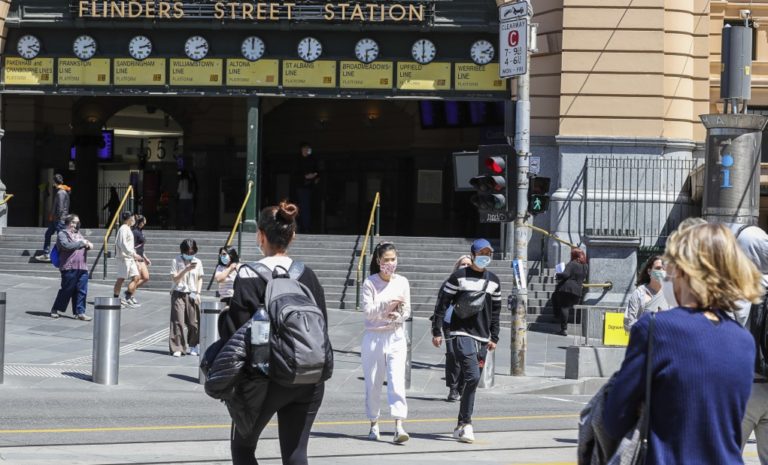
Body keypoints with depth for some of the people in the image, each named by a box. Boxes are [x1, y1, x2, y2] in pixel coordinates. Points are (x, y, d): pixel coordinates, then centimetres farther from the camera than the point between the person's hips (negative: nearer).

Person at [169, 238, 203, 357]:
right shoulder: (176, 261, -2)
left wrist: (198, 293, 3)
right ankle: (177, 348, -6)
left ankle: (193, 346, 16)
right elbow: (174, 278, -8)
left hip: (192, 295, 3)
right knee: (178, 321, -8)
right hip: (178, 294, -3)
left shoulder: (197, 262, 7)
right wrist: (186, 269, -19)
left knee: (193, 322, 0)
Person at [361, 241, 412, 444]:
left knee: (397, 382, -11)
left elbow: (406, 311, 7)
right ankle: (374, 425, 23)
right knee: (373, 384, 7)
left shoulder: (402, 282, 4)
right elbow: (368, 311, -12)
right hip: (373, 337, -1)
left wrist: (397, 316, -14)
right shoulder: (370, 283, -4)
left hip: (395, 337, 1)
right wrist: (388, 304, -25)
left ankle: (399, 427, -16)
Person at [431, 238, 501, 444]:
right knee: (473, 376, -19)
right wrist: (437, 331, -5)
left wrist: (494, 337, 17)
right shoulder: (459, 277, -2)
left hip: (482, 338, 6)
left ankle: (461, 426, 16)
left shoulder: (494, 281, 13)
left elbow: (496, 310, 20)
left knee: (472, 380, 7)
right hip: (461, 334, -6)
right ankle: (465, 424, -14)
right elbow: (443, 303, -2)